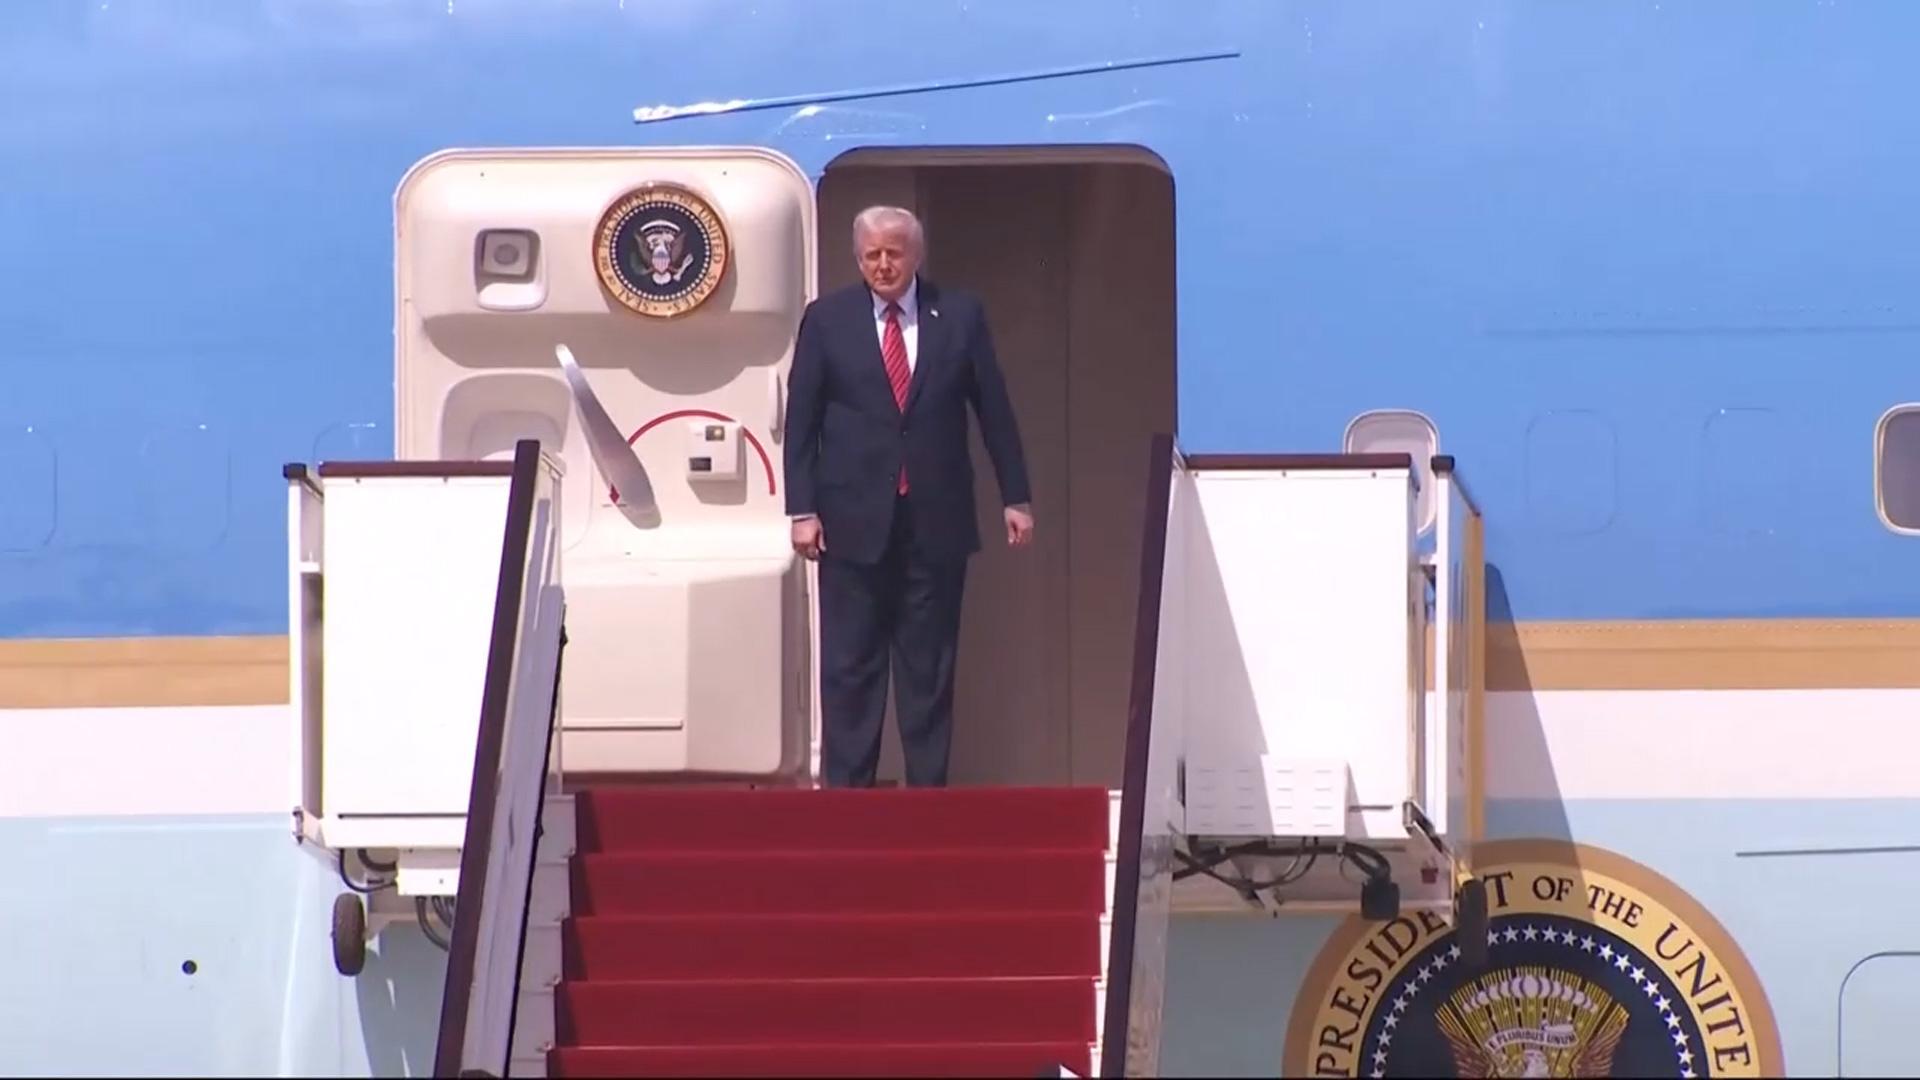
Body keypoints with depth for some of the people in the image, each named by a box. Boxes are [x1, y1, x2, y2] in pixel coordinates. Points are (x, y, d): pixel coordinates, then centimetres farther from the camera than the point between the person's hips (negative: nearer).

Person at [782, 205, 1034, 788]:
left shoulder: (960, 316, 4)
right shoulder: (826, 319, 2)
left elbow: (995, 411, 8)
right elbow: (800, 422, 2)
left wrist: (1016, 498, 6)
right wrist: (801, 510, -4)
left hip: (935, 521, 1)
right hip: (855, 520, -1)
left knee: (930, 668, 5)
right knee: (849, 669, 0)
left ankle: (928, 790, 8)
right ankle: (846, 790, 5)